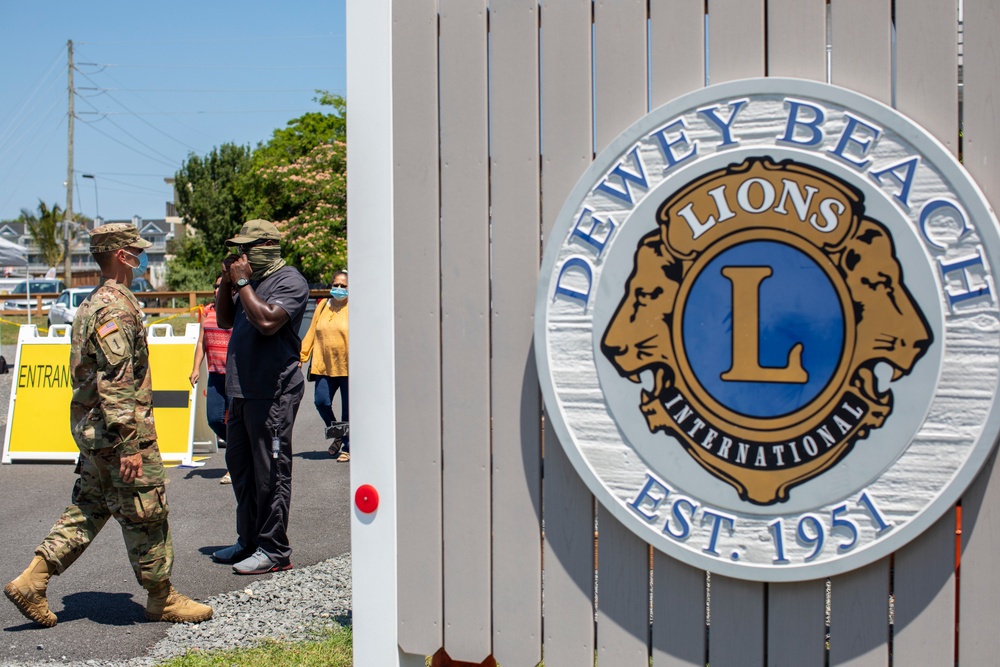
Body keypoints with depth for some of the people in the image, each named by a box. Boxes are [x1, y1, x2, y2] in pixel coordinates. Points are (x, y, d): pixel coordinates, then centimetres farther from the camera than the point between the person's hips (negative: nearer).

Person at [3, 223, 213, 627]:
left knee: (88, 510, 16)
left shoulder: (93, 303, 15)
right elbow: (115, 383, -25)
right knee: (146, 514, 1)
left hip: (89, 428, 10)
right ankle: (162, 598, 13)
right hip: (116, 431, -10)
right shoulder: (117, 307, -18)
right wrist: (129, 446, -25)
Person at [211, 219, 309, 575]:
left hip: (273, 393, -10)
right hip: (243, 390, 10)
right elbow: (225, 320, 22)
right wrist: (226, 283, 7)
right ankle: (249, 540, 27)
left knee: (270, 471, -5)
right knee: (240, 465, 15)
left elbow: (267, 321, -24)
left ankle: (274, 550, 2)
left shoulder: (289, 280, -9)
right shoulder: (253, 279, 18)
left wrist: (242, 282, -14)